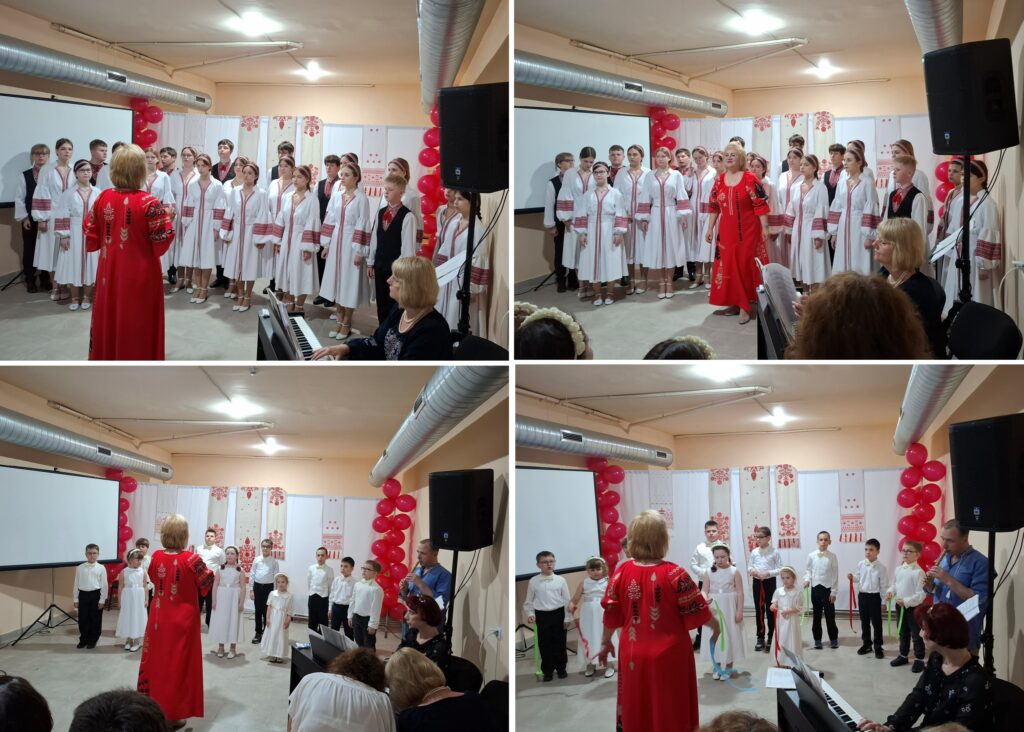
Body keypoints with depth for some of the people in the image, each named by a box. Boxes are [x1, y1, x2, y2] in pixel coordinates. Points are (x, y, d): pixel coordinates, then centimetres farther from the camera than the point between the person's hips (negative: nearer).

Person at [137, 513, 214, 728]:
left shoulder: (156, 557, -8)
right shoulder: (191, 559, -20)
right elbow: (207, 582, -5)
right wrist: (208, 569, 15)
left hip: (158, 619, 4)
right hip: (182, 621, -4)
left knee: (156, 660, 16)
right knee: (177, 664, 6)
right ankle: (173, 714, 12)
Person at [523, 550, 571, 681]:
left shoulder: (560, 580, -2)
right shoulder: (533, 581, -1)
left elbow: (567, 600, 1)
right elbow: (529, 601, 6)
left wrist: (568, 618, -1)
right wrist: (530, 614, -7)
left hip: (558, 614, 0)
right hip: (541, 615, 0)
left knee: (559, 643, 9)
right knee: (544, 644, 5)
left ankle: (561, 668, 25)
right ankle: (547, 670, 18)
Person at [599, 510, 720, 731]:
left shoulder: (622, 572, -8)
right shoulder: (674, 574, -17)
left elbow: (611, 613, 2)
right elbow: (697, 611, -9)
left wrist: (606, 642, 19)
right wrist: (716, 627, 12)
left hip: (633, 655, 3)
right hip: (669, 656, -3)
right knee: (671, 714, 12)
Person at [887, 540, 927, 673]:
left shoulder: (919, 572, -19)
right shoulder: (898, 569, 3)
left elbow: (921, 594, -20)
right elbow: (894, 585, 14)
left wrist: (906, 601, -24)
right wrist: (890, 592, -7)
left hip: (913, 608, -7)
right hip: (900, 606, 7)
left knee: (916, 635, 4)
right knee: (903, 633, 20)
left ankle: (919, 660, 16)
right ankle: (903, 656, 34)